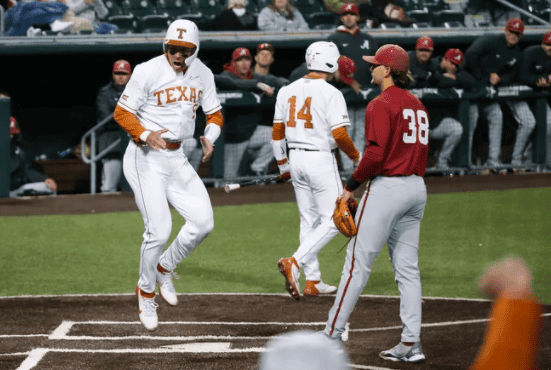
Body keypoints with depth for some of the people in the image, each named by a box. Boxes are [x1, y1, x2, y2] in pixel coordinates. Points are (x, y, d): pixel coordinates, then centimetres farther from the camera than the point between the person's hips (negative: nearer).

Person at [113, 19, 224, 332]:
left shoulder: (202, 74, 3)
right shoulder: (148, 72, -14)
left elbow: (215, 113, 12)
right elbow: (122, 112, -11)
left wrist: (210, 137, -9)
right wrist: (146, 135, -28)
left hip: (177, 159, 6)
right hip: (146, 157, -6)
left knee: (203, 221, -3)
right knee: (159, 230, -12)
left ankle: (165, 268, 21)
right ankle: (146, 292, 10)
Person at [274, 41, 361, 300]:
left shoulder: (287, 91, 5)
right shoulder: (331, 94, -13)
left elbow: (277, 132, 9)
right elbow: (339, 134, -17)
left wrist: (282, 164, 21)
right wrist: (356, 157, 0)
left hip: (296, 158, 7)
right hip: (321, 159, -7)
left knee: (309, 220, 15)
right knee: (332, 220, 1)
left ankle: (313, 281, 16)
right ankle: (294, 262, -17)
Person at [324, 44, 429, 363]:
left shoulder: (381, 105, -11)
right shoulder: (418, 105, 16)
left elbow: (375, 154, -19)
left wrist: (351, 186, -9)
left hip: (387, 187, -8)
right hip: (417, 188, 8)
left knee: (358, 263, -5)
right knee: (407, 268, 8)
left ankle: (332, 334, -3)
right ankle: (411, 343, 5)